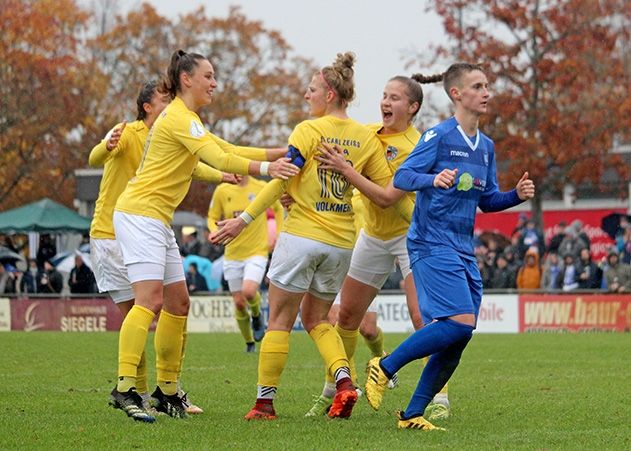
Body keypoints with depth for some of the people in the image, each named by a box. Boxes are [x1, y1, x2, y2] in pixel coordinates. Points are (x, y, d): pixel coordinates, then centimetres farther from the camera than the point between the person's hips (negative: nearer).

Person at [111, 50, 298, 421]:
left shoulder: (187, 119, 20)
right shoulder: (179, 118, -12)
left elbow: (226, 151, 21)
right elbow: (219, 159, -24)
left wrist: (281, 153, 14)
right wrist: (266, 168, -32)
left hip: (158, 221, 11)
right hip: (140, 213, -11)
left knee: (178, 303, 10)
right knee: (150, 299, -20)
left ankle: (167, 390, 15)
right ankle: (125, 387, -28)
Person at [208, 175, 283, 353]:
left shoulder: (262, 188, -4)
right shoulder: (222, 191, -3)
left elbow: (278, 209, 14)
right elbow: (212, 218, 7)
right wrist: (216, 231, -15)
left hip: (257, 252, -2)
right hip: (232, 254, 2)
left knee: (248, 291, -25)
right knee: (239, 303, 3)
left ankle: (257, 315, 10)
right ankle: (249, 343, 23)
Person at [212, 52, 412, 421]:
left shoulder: (309, 131, -9)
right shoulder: (366, 138, 4)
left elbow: (281, 181, -13)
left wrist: (244, 220, -10)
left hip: (302, 235, -5)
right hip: (342, 242, 5)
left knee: (280, 320, 4)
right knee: (316, 319, 19)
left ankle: (265, 400, 4)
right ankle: (344, 380, -4)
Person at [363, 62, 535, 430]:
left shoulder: (486, 146, 15)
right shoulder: (439, 136, -7)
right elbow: (401, 177, -12)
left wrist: (517, 196, 1)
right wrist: (433, 179, -31)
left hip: (464, 253, 8)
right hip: (433, 245, -8)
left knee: (456, 340, 3)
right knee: (461, 323, -21)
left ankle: (413, 414, 12)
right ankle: (384, 368, -7)